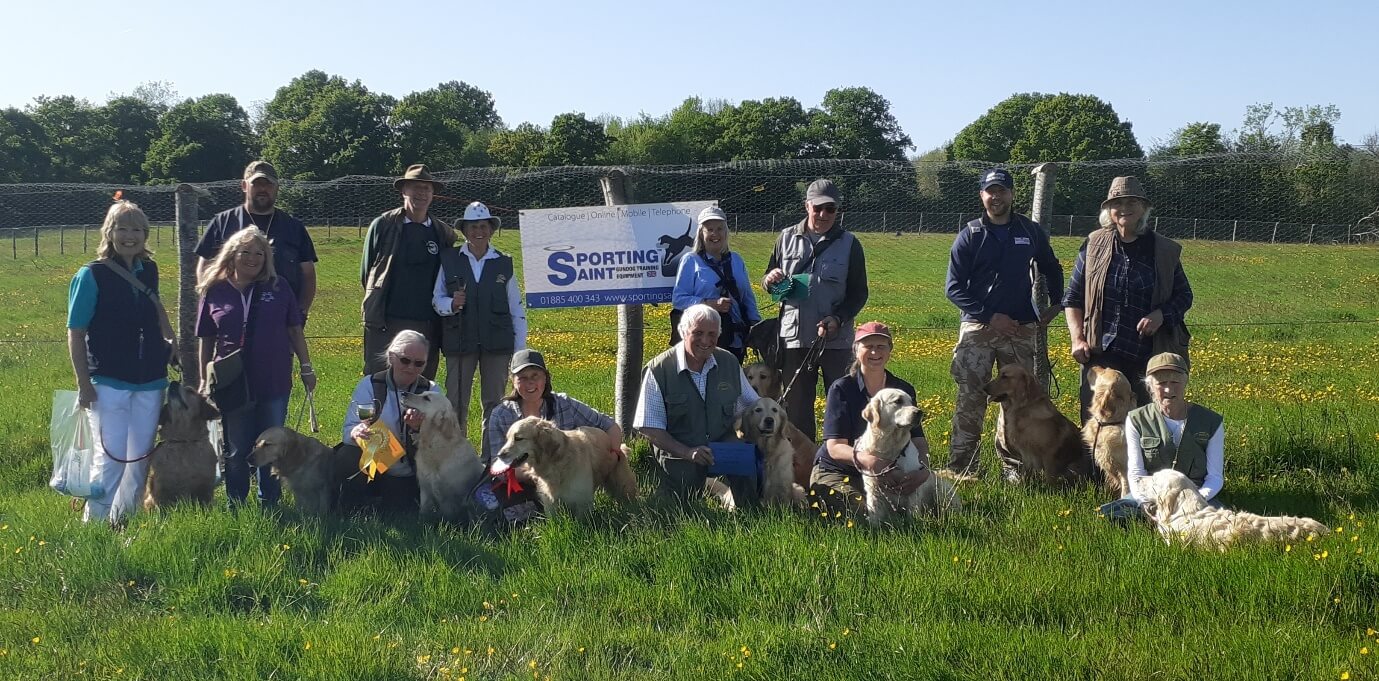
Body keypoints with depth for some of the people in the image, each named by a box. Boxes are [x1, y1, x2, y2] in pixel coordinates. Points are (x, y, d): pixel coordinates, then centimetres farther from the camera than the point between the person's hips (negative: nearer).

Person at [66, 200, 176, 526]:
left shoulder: (149, 270, 5)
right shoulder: (91, 276, -9)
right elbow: (75, 333, -7)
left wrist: (171, 340, 17)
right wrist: (84, 383, -11)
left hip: (150, 380, 5)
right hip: (109, 382, -5)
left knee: (141, 456, 10)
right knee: (112, 456, -8)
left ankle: (123, 518, 24)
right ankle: (95, 521, 8)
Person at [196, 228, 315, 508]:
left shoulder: (278, 288, 3)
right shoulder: (214, 291, 1)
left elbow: (295, 330, 8)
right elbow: (206, 341, 5)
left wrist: (306, 367, 5)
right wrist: (205, 381, 4)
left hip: (275, 382, 1)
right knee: (236, 452, 8)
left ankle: (269, 506, 21)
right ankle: (235, 507, 21)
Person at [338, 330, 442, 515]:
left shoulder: (431, 391, 1)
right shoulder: (369, 385, -2)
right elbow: (348, 430, -11)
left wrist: (418, 428, -31)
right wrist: (357, 432, -37)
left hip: (407, 479, 1)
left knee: (401, 511, -25)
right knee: (346, 456, -31)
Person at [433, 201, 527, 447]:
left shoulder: (504, 264, 8)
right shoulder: (449, 260, 5)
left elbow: (517, 310, 10)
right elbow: (436, 299, 7)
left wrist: (520, 350, 5)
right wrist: (451, 304, -16)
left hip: (497, 343, 1)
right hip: (459, 341, -1)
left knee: (494, 403, 5)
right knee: (456, 404, -1)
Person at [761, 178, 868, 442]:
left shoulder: (849, 244, 1)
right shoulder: (788, 238, 6)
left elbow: (859, 293, 1)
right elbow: (768, 283, 14)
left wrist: (837, 319, -16)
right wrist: (770, 280, -12)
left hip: (836, 339, -2)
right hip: (795, 338, 2)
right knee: (797, 405, 9)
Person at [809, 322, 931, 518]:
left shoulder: (904, 390, 3)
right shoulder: (841, 389, -10)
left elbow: (918, 440, -6)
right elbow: (834, 447, -18)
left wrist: (923, 469, -31)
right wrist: (868, 460, -39)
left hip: (885, 471, 4)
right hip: (836, 472, -3)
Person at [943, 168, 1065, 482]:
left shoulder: (1031, 232, 7)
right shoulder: (970, 235, 0)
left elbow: (1052, 268, 24)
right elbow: (954, 288, -3)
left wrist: (1056, 303, 12)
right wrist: (990, 316, -11)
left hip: (1022, 329, 2)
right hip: (978, 327, -2)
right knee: (970, 399, -7)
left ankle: (1013, 466, 14)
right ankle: (961, 467, -3)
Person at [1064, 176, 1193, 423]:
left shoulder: (1165, 250, 5)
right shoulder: (1093, 246, 5)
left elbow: (1184, 296, 12)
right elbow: (1073, 298, 9)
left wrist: (1161, 314, -9)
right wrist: (1077, 339, -2)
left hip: (1153, 354, 0)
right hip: (1102, 354, 0)